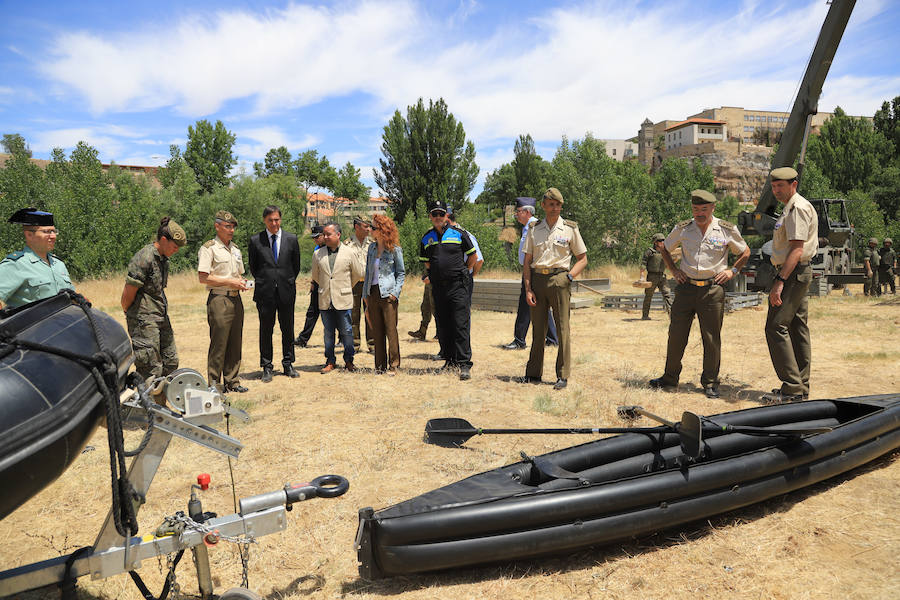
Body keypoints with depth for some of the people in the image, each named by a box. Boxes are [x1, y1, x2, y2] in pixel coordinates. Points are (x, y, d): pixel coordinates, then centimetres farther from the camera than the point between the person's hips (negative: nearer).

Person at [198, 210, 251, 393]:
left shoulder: (235, 249, 18)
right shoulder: (208, 248, -6)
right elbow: (203, 277, -14)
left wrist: (241, 282, 5)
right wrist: (229, 282, -16)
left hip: (236, 299, 7)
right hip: (219, 300, -7)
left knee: (235, 343, 10)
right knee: (218, 343, -4)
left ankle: (232, 381, 18)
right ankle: (214, 383, 5)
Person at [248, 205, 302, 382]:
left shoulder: (291, 239, 3)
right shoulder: (255, 241, 0)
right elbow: (253, 266, 10)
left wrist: (288, 282, 12)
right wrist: (263, 282, 10)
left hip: (286, 290, 1)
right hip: (265, 293, -1)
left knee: (288, 329, 9)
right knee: (266, 330, 5)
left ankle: (288, 364, 22)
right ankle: (267, 367, 14)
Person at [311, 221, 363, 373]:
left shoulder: (349, 252, -1)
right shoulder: (318, 254, 5)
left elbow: (357, 274, 10)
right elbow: (315, 276, 19)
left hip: (343, 300, -2)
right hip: (325, 300, 2)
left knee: (346, 332, 3)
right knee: (328, 332, 9)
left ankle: (349, 360, 17)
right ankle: (330, 362, 18)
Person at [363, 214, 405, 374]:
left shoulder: (394, 249, -5)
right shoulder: (371, 247, 11)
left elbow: (401, 272, 0)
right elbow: (368, 271, 16)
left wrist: (395, 292, -11)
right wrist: (365, 293, 12)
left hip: (388, 294, -5)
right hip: (373, 293, 5)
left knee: (391, 331, -3)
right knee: (377, 331, 9)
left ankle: (393, 365, 6)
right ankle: (380, 365, 17)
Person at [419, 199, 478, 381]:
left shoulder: (459, 233, 1)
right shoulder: (426, 238, 10)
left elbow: (473, 256, 9)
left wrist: (461, 272, 9)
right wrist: (434, 275, 15)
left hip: (459, 286, -4)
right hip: (438, 287, 4)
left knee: (461, 325, -8)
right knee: (443, 326, 9)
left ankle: (464, 364, -8)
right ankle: (449, 360, 21)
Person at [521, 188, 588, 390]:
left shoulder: (570, 228, 6)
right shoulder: (534, 229, 11)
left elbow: (582, 259, 9)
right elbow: (527, 262, 10)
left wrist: (570, 276, -6)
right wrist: (527, 288, 0)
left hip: (559, 279, -2)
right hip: (537, 279, 2)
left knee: (562, 329, -2)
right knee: (538, 328, 7)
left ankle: (563, 376, 4)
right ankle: (533, 373, 16)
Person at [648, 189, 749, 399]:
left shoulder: (727, 230, 1)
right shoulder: (683, 228, 5)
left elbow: (745, 252, 16)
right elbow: (665, 249, 20)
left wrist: (732, 271, 2)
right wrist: (674, 270, 9)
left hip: (713, 289, -2)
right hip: (686, 288, 2)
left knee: (712, 338, 1)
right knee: (676, 334, 5)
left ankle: (710, 383, 13)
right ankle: (670, 377, 19)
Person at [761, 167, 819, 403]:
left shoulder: (798, 208, -13)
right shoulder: (790, 208, 19)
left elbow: (797, 249, -21)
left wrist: (780, 282, -26)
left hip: (793, 274, -11)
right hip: (797, 274, 11)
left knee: (776, 327, -13)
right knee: (797, 328, 11)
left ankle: (792, 388, -11)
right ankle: (801, 387, 18)